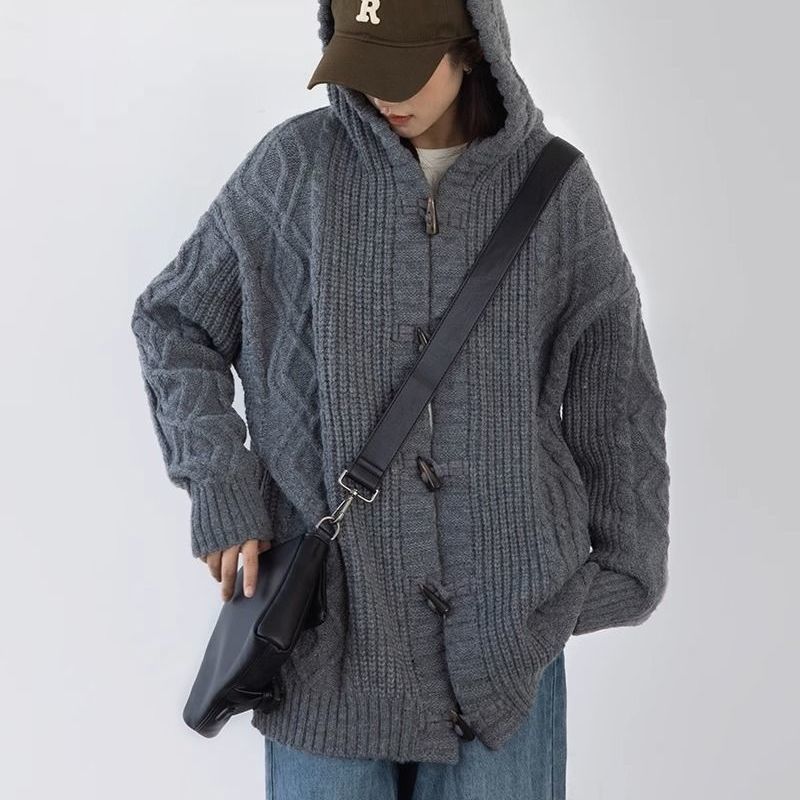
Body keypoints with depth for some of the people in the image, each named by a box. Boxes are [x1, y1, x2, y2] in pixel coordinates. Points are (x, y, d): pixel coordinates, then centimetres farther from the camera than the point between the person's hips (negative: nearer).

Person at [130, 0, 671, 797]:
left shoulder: (553, 185, 0)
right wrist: (218, 486, -4)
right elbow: (172, 320, 7)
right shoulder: (294, 164, -2)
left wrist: (627, 569, 10)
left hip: (504, 615, 1)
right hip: (331, 604, 0)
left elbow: (616, 396, 7)